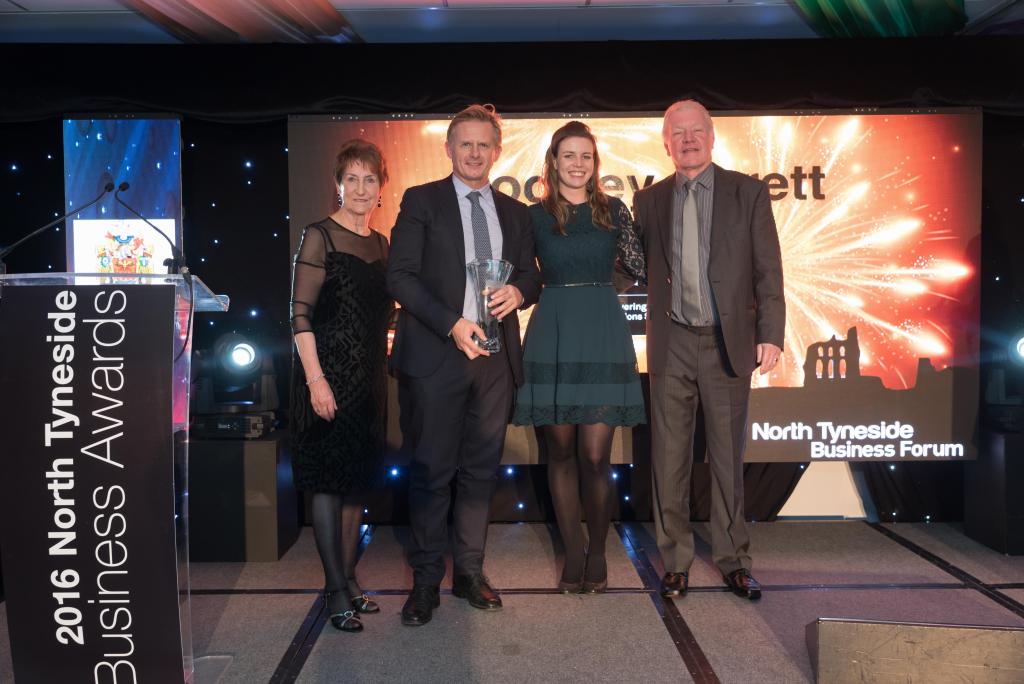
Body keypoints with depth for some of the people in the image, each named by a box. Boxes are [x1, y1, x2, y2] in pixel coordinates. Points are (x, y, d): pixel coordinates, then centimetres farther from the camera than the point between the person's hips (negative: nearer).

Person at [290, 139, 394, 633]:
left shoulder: (380, 243, 12)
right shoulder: (320, 236, -7)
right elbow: (301, 312, -13)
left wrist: (384, 368, 12)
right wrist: (316, 379, -19)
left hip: (370, 375, 7)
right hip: (329, 373, -7)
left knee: (357, 478, 12)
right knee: (328, 480, -1)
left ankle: (349, 578, 24)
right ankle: (337, 589, 9)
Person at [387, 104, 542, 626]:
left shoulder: (514, 212, 16)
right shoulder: (421, 201, 3)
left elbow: (532, 274, 19)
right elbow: (400, 275, -5)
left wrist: (520, 290, -6)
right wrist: (452, 324, -15)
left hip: (495, 355, 4)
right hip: (435, 354, -4)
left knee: (481, 469, 10)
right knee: (431, 470, 1)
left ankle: (469, 572, 24)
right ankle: (426, 580, 15)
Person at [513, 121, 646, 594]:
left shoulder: (614, 211, 10)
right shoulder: (535, 216, 8)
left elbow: (640, 268, 6)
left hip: (603, 336, 0)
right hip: (552, 337, 1)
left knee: (595, 455, -3)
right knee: (561, 452, 6)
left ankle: (597, 554, 17)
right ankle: (573, 554, 21)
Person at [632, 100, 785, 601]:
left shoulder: (748, 192, 4)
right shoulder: (649, 201, 9)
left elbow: (768, 270, 1)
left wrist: (771, 335, -7)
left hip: (730, 343, -1)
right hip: (672, 344, 1)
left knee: (728, 455, 7)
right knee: (669, 457, 6)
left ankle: (733, 560, 21)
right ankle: (676, 560, 19)